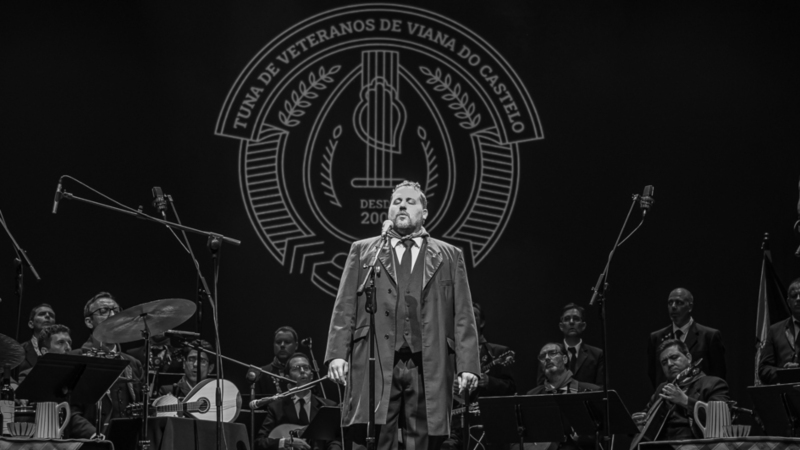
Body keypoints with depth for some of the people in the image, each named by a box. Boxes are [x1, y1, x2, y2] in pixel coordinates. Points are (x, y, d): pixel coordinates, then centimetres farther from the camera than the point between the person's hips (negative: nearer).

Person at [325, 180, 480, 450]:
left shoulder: (449, 257, 16)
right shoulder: (363, 251, 16)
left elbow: (463, 316, 9)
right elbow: (344, 308, 9)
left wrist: (467, 365, -2)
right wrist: (337, 354, -4)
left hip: (429, 370, 1)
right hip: (375, 366, -1)